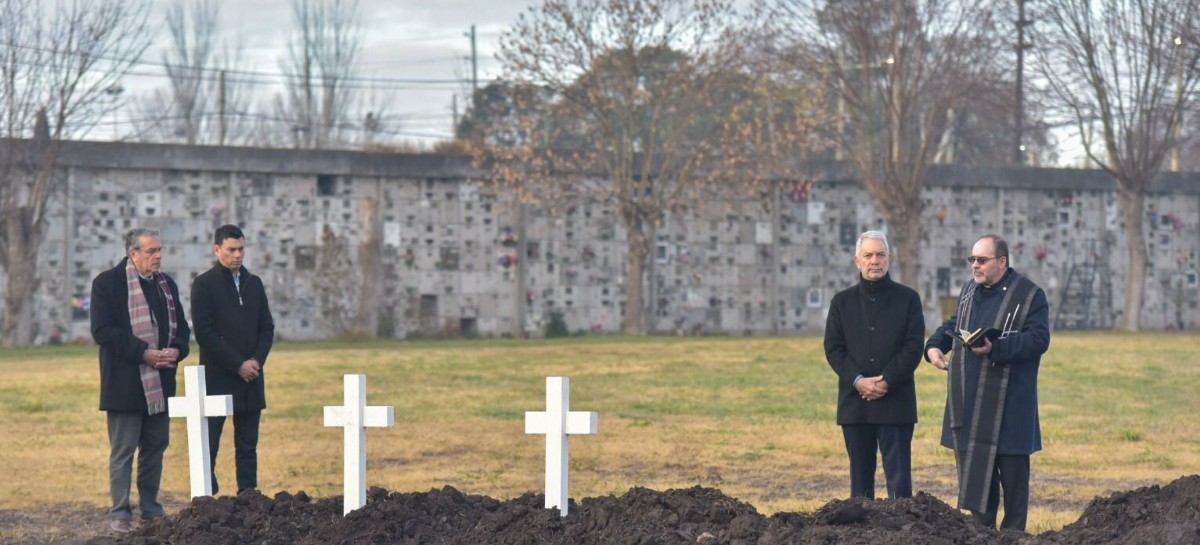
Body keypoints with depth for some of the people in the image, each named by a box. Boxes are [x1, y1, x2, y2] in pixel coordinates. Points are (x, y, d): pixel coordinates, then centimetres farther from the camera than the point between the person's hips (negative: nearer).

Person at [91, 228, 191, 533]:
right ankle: (120, 514, 2)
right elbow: (102, 330, -14)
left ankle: (151, 509, 19)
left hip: (160, 383, 6)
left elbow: (180, 326, 18)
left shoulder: (167, 284, 14)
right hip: (125, 384, -6)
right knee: (123, 451, -3)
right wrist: (143, 353, -19)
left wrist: (177, 350, -5)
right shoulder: (107, 283, -6)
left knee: (156, 447, 10)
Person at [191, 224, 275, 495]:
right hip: (217, 379, -5)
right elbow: (204, 333, -9)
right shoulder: (204, 284, -3)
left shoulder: (254, 283, 14)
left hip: (250, 378, 5)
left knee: (248, 447, 6)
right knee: (209, 446, -4)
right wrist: (238, 364, -13)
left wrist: (257, 360, -3)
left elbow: (267, 327, 15)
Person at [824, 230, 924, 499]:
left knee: (899, 479, -5)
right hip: (855, 403, 3)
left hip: (895, 401, -2)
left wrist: (887, 381, -13)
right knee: (860, 476, 7)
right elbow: (833, 348, 4)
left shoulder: (908, 298, 5)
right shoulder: (842, 301, 11)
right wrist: (858, 381, -11)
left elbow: (913, 347, -2)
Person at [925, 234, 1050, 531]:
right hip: (969, 401, 6)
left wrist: (996, 348, -26)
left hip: (1008, 403, -6)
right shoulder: (970, 290, 15)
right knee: (972, 468, 8)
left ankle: (1013, 535, 9)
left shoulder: (1029, 294, -7)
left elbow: (1039, 339, -16)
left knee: (1011, 470, 1)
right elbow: (953, 324, 28)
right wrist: (934, 346, 7)